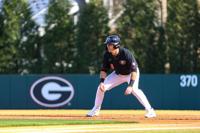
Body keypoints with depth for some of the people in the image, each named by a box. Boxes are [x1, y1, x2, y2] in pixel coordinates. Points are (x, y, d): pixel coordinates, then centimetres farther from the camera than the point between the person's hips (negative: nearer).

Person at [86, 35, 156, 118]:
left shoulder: (126, 53, -35)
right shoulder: (107, 55, -19)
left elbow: (134, 70, -36)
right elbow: (104, 69, -7)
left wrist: (130, 85, -45)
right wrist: (102, 82, -23)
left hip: (131, 74, -5)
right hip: (118, 74, 5)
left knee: (134, 89, -32)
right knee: (101, 88, -5)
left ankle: (150, 110, -24)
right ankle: (96, 110, 15)